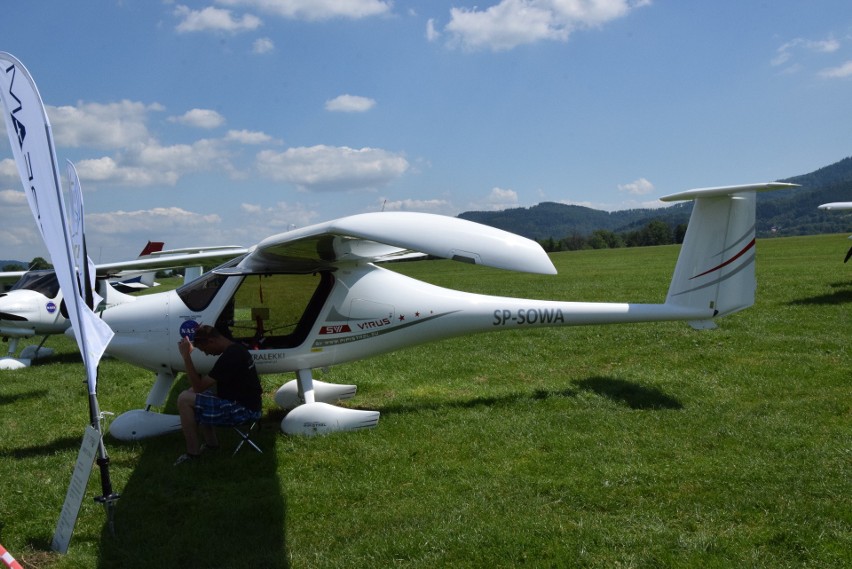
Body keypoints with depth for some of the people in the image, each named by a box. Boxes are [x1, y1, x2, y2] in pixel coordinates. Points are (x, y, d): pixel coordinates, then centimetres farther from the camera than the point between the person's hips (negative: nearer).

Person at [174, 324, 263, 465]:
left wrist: (186, 356, -19)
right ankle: (211, 443, 20)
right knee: (193, 393, 19)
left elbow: (198, 386, -20)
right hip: (245, 401, 10)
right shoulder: (236, 348, 9)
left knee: (184, 399, -12)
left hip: (243, 410, -10)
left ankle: (193, 453, -1)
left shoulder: (229, 357, -23)